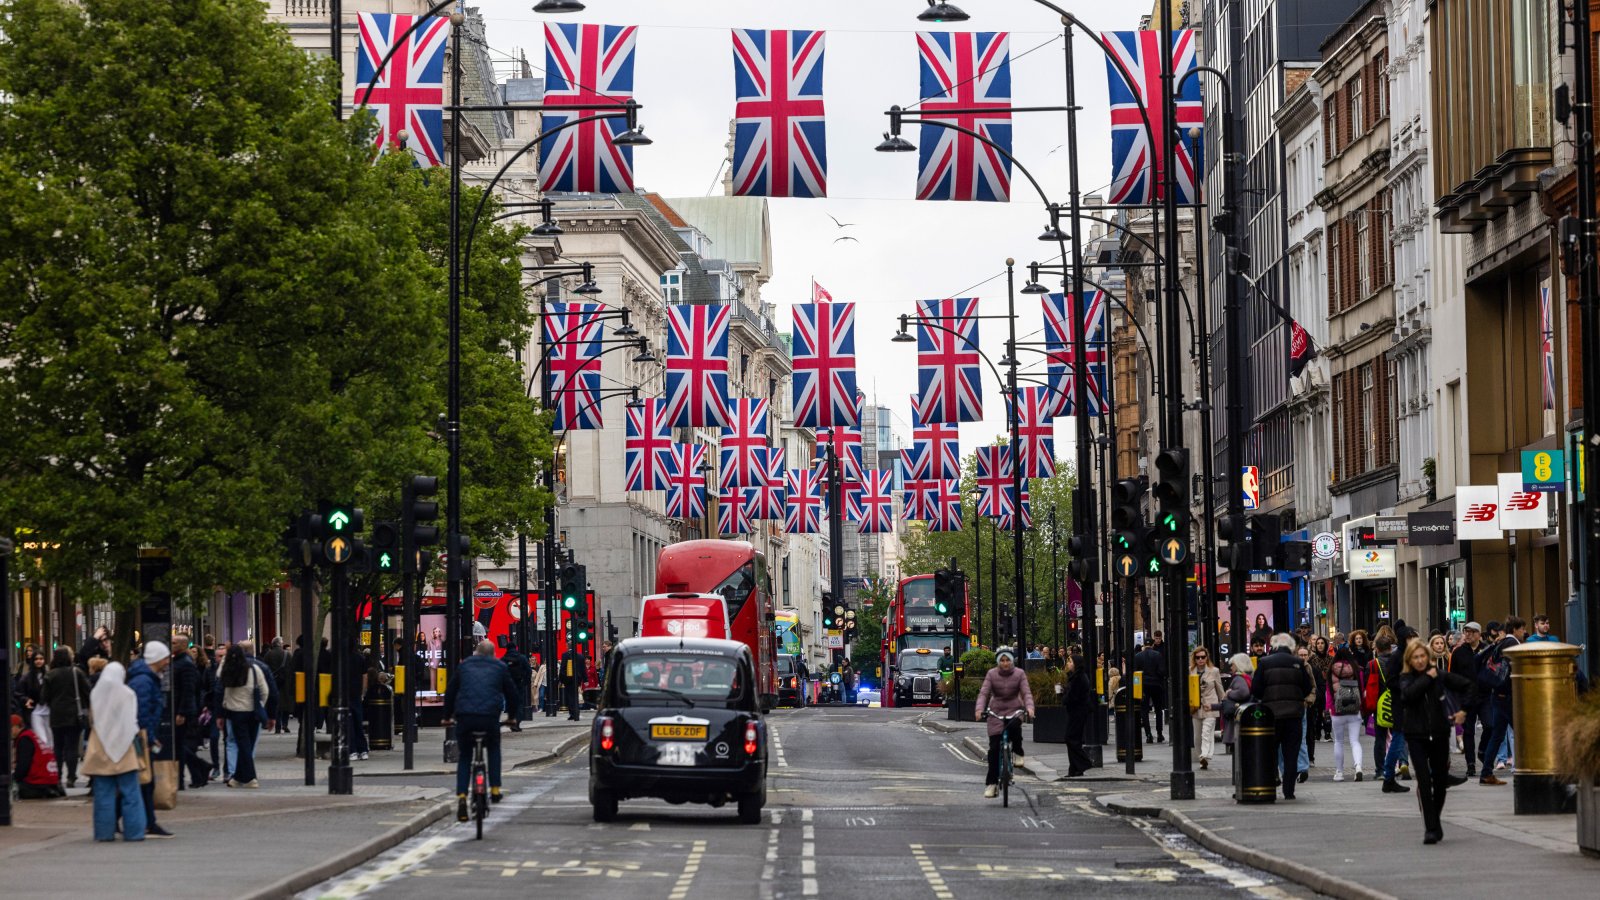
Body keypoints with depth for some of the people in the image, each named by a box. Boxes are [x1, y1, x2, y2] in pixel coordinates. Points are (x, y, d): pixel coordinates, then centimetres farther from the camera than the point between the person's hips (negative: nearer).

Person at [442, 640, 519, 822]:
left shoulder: (464, 665, 20)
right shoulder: (500, 667, 16)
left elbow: (450, 692, 23)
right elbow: (511, 693, 22)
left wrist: (448, 716, 35)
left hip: (464, 717, 1)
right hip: (490, 717, -1)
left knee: (464, 757, 15)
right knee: (494, 749, 27)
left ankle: (461, 795, -2)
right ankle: (495, 788, 19)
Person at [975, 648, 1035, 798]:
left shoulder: (1019, 674, -3)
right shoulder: (991, 674, -3)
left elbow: (1026, 693, -9)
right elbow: (984, 693, -9)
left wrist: (1029, 707, -29)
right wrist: (980, 709, -26)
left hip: (1014, 710, -1)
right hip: (996, 712, 1)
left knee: (1014, 726, -37)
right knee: (994, 748, -5)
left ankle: (1017, 752, -8)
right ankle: (991, 783, 3)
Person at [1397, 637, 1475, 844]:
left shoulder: (1440, 675, 1)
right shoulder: (1406, 678, -1)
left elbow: (1469, 687, 6)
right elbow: (1409, 693, -23)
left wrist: (1465, 711, -3)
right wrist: (1428, 677, -15)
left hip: (1439, 734, 2)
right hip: (1416, 736, -2)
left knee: (1440, 781, 8)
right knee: (1424, 781, -13)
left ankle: (1434, 822, 29)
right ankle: (1431, 828, -12)